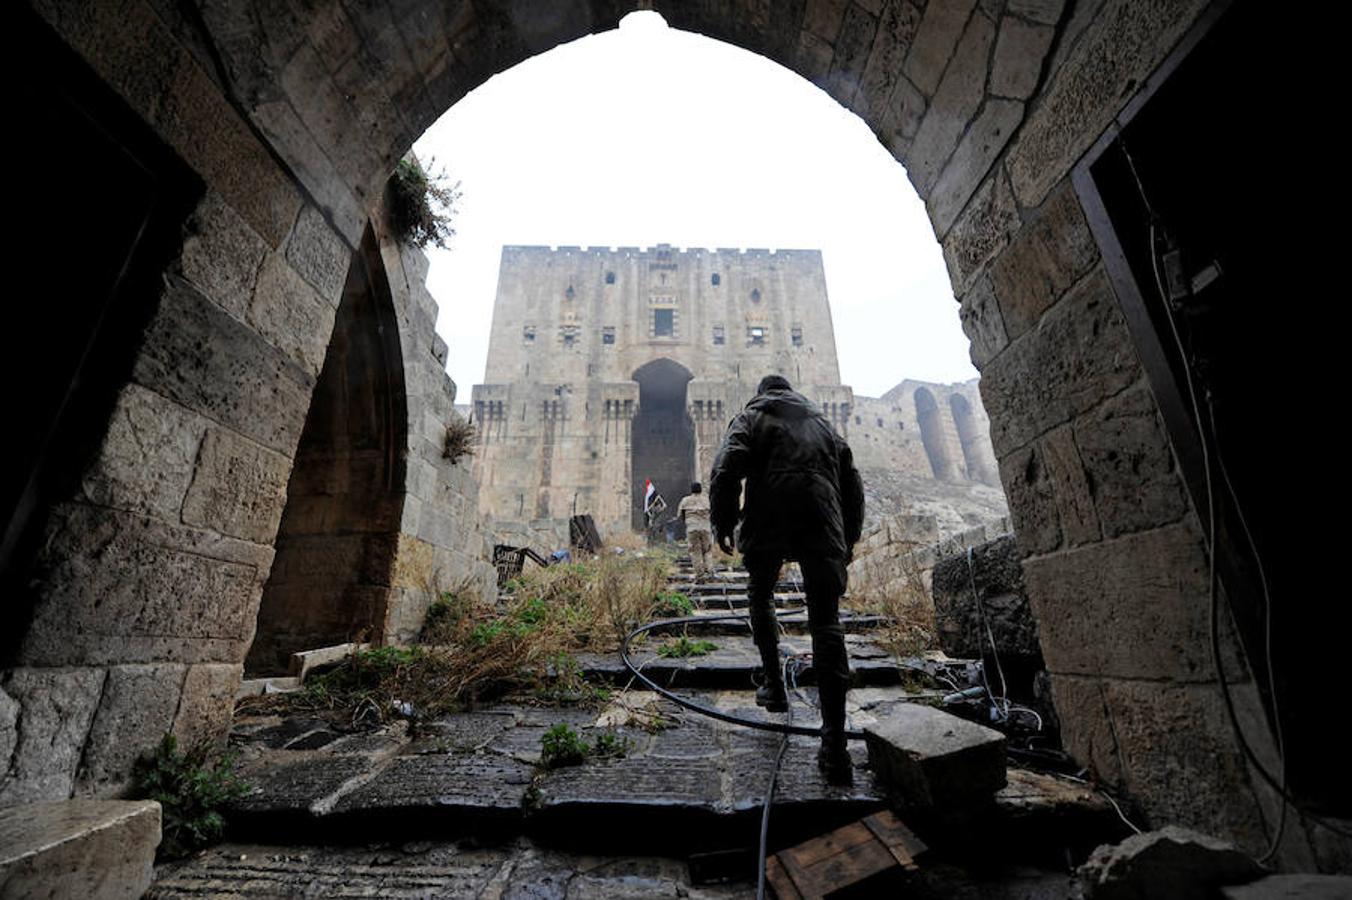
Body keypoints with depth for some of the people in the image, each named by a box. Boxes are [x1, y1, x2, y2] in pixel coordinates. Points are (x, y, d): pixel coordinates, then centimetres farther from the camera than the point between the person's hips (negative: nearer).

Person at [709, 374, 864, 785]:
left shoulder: (752, 416, 14)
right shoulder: (822, 422, 26)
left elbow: (727, 467, -6)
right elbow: (852, 482, 23)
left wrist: (722, 523, 0)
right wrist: (848, 538, 28)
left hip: (767, 522, -2)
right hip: (822, 523, 3)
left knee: (760, 598, 23)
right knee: (826, 621, -1)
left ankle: (774, 686, 28)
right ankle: (834, 744, -6)